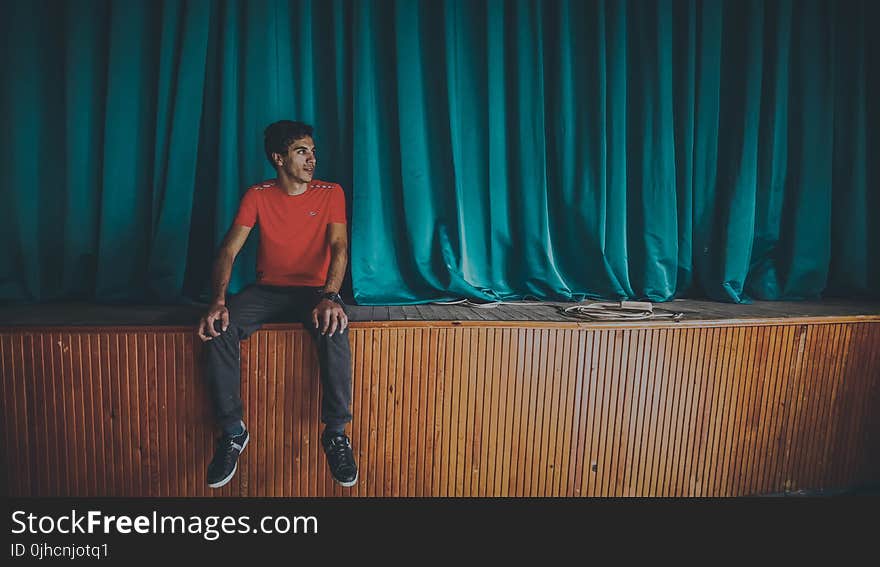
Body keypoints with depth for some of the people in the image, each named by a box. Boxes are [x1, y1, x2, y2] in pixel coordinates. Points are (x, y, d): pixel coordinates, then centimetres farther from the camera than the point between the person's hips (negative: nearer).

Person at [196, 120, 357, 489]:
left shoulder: (330, 193, -1)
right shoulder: (258, 196, 1)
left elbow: (338, 247, -14)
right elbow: (228, 251, -7)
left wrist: (329, 296, -34)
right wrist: (219, 302, -25)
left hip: (313, 288, -1)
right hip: (268, 289, 2)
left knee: (333, 328, -35)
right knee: (220, 329, -27)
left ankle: (336, 432, -20)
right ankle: (233, 432, -11)